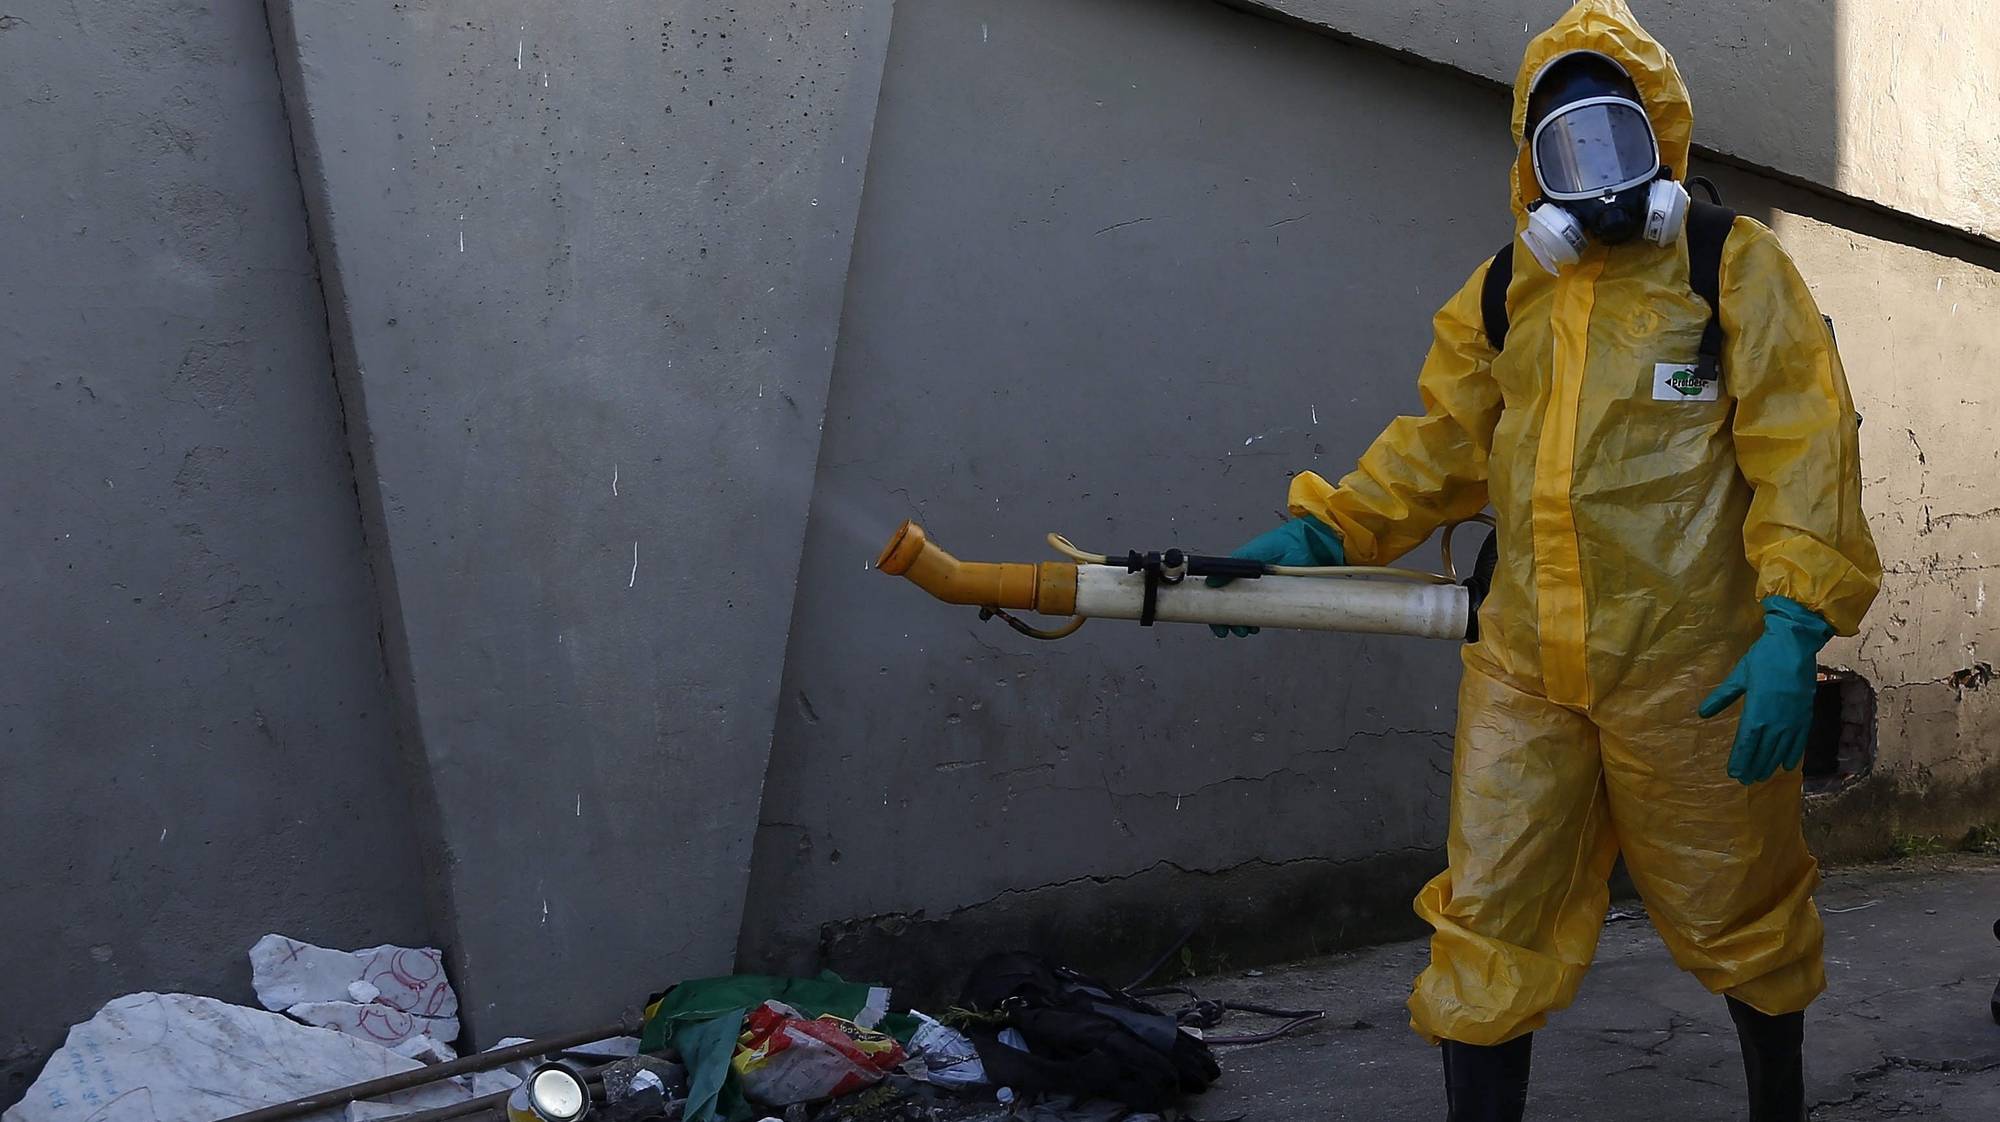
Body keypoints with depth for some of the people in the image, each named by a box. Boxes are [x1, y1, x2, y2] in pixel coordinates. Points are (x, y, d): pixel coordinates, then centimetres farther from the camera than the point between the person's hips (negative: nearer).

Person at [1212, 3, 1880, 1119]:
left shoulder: (1738, 269, -1)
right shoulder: (1502, 294, 11)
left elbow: (1805, 449, -9)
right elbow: (1436, 448, 10)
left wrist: (1794, 628, -19)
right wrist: (1319, 535, -5)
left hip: (1691, 677, -3)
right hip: (1525, 671, 3)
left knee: (1738, 911, 15)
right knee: (1490, 928, 1)